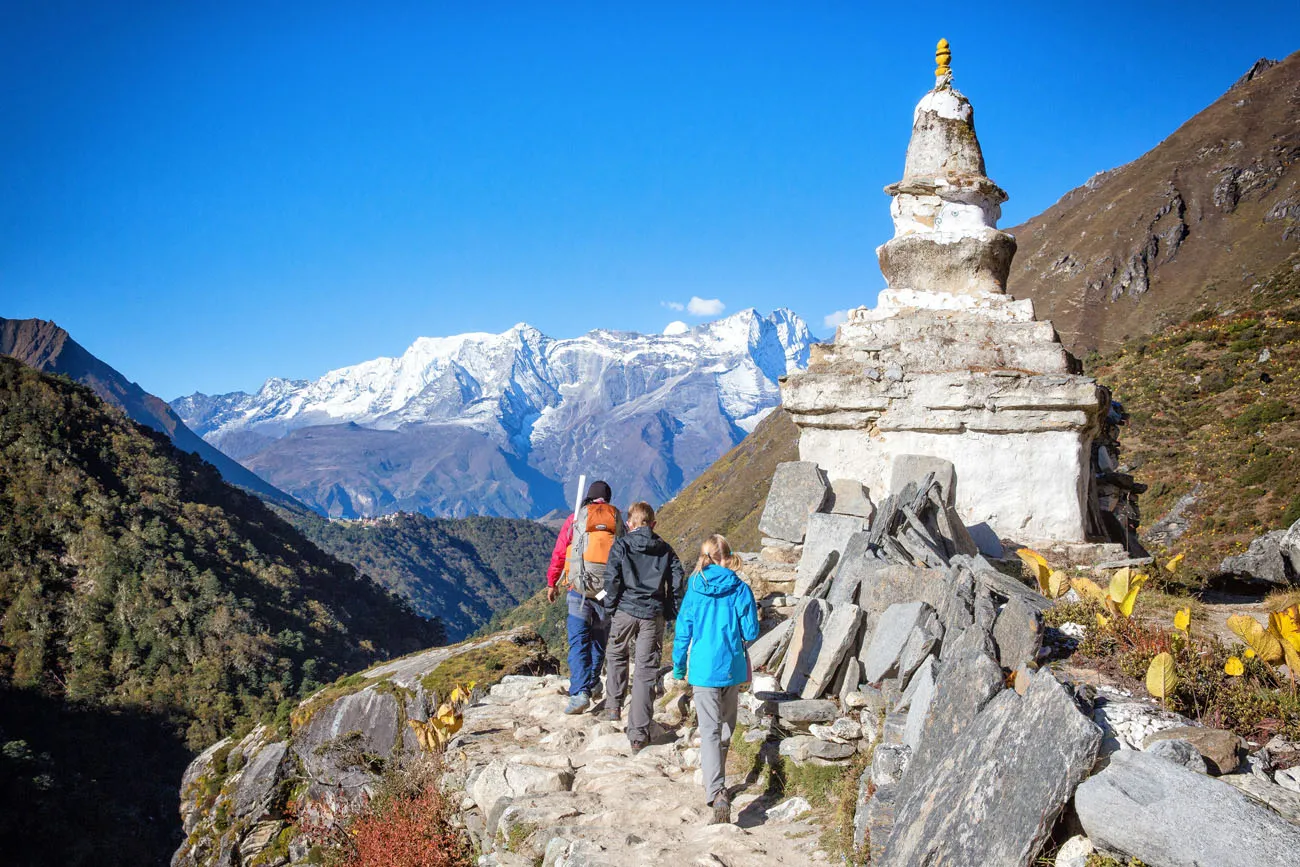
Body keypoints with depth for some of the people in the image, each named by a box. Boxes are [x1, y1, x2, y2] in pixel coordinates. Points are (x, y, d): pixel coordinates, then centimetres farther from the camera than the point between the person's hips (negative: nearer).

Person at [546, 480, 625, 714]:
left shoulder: (575, 519, 3)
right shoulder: (619, 522, 7)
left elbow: (558, 554, 4)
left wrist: (552, 583, 15)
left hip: (579, 589, -2)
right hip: (609, 590, 2)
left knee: (578, 642, -2)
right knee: (599, 638, 19)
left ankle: (580, 692, -13)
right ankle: (593, 683, 33)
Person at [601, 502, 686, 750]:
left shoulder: (621, 546, -1)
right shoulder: (665, 549, 7)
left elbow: (612, 579, -8)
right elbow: (677, 582, 5)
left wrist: (610, 608, 3)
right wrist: (671, 613, 12)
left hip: (625, 611, -1)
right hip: (653, 615, 1)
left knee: (617, 656, 27)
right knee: (646, 672, 2)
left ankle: (613, 706, 31)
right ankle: (638, 734, 1)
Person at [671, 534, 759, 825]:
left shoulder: (694, 588, -5)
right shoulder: (740, 589, -5)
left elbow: (683, 631, 0)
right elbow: (751, 632, -4)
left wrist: (678, 666, 13)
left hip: (703, 669, -2)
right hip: (733, 668, 2)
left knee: (710, 731, -4)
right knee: (726, 727, 20)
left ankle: (717, 794, -21)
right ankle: (716, 784, 36)